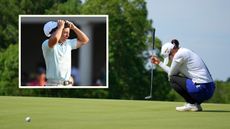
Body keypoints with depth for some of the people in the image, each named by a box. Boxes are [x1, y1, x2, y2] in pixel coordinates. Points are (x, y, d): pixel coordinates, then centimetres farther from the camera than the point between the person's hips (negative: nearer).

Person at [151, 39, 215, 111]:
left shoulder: (179, 54, -9)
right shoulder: (185, 52, 20)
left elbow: (171, 74, -1)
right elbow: (174, 72, 27)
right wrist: (159, 63, 33)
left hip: (201, 89, -10)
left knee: (172, 79, 0)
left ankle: (191, 104, -2)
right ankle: (196, 104, 13)